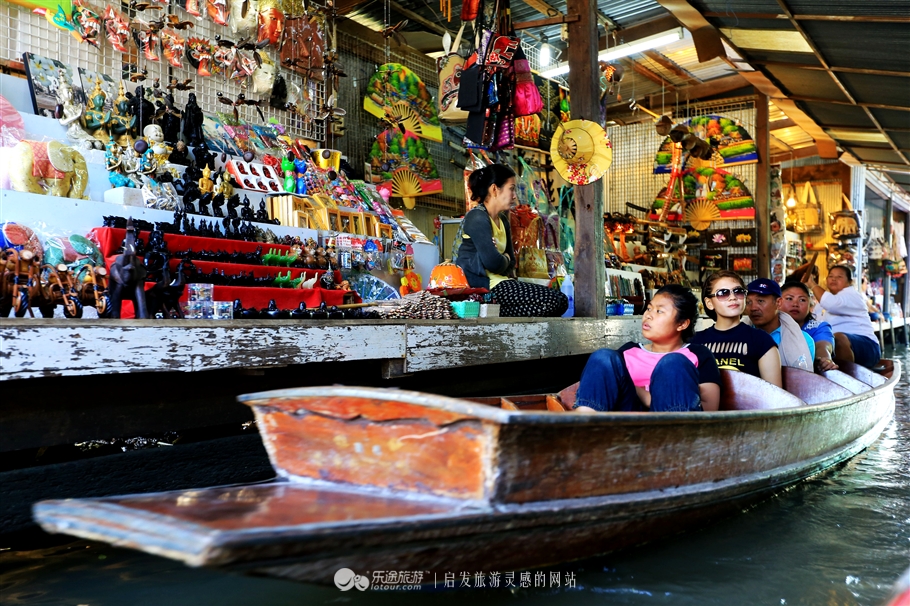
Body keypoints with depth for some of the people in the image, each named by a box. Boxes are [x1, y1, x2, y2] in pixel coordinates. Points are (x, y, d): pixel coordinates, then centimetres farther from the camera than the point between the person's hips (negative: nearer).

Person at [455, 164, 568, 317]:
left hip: (497, 281, 10)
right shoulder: (477, 217, -12)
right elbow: (493, 262, -22)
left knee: (560, 301, 1)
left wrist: (504, 260, -1)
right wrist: (505, 259, 0)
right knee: (557, 301, -15)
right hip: (482, 285, -10)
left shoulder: (502, 220, 18)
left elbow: (510, 261, 21)